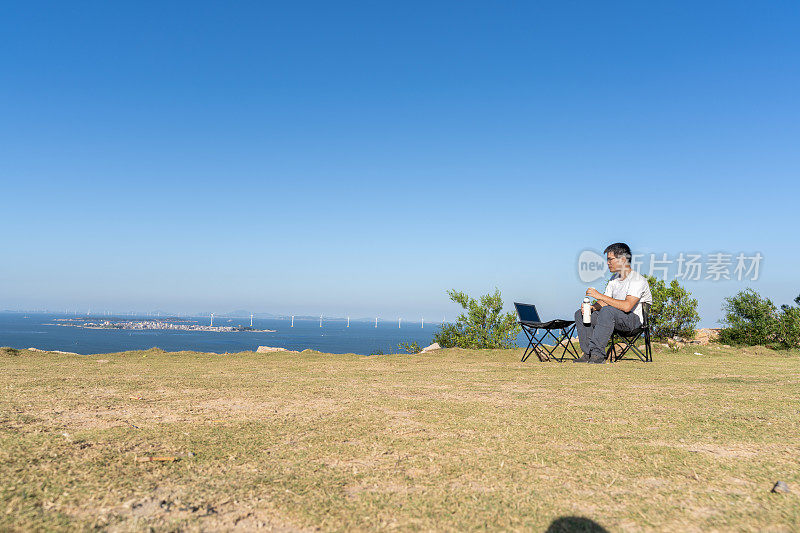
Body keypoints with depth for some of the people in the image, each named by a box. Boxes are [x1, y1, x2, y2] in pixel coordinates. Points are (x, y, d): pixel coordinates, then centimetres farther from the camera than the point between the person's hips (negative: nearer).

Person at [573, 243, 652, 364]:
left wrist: (600, 296, -28)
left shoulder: (638, 280, -15)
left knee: (607, 310, -38)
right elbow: (604, 302, 12)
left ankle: (598, 354, -39)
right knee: (580, 314, -7)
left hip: (633, 319, -8)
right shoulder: (614, 278, 13)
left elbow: (627, 306, -30)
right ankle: (588, 354, -15)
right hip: (614, 317, 8)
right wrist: (592, 307, -11)